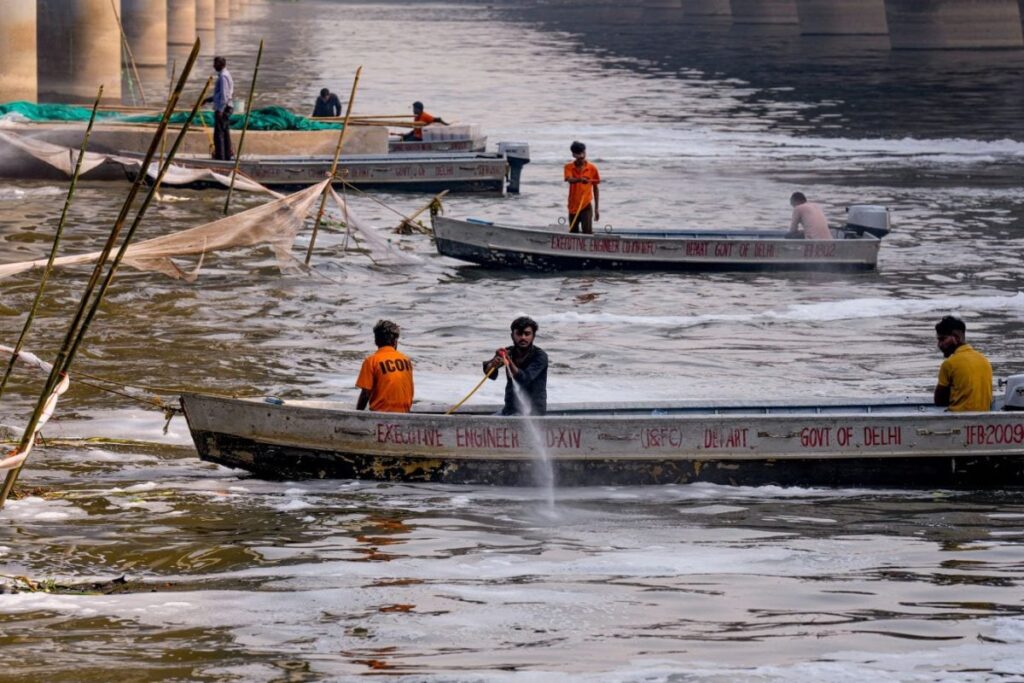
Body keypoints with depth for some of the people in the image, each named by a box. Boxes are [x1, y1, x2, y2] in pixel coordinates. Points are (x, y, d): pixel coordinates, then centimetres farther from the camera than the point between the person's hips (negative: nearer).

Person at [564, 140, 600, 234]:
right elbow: (569, 179, -23)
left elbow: (595, 189, 7)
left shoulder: (592, 168, -1)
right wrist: (580, 179, -46)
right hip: (573, 206, 2)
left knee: (588, 232, -16)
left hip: (586, 206, -2)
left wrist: (596, 209, 8)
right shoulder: (569, 167, -1)